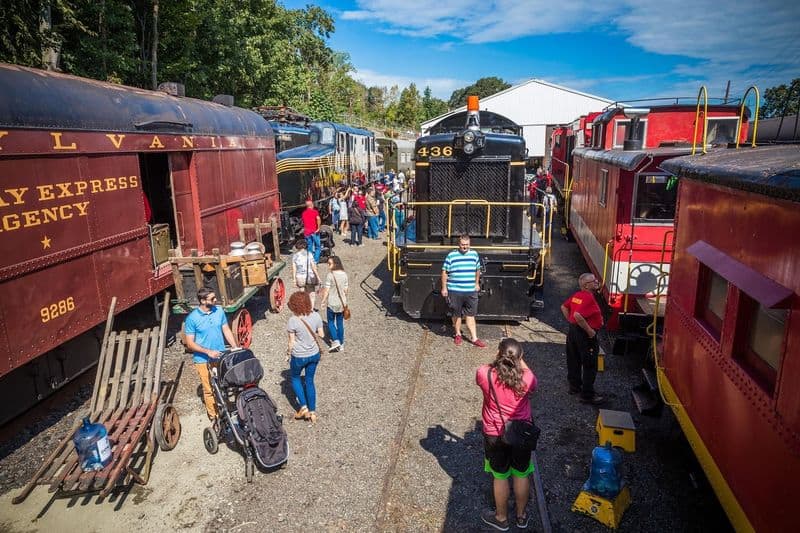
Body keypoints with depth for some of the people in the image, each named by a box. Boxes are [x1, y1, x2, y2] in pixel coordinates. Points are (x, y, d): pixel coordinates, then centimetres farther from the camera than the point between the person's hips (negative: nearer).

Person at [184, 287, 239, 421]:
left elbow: (226, 330, 6)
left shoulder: (219, 310, -5)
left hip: (221, 357, 4)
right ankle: (214, 416, 24)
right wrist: (208, 352, -23)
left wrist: (235, 348, -3)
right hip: (203, 360, -4)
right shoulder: (192, 318, -17)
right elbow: (190, 343, -13)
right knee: (210, 390, 6)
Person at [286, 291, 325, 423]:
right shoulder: (316, 316, -10)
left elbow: (292, 342, -12)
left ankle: (303, 407, 16)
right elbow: (321, 335, 1)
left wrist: (289, 351, 6)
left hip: (299, 356, -4)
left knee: (295, 378, 23)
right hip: (314, 354, 4)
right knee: (310, 380, 18)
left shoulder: (293, 320, -21)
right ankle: (312, 412, 22)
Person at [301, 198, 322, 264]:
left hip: (306, 232, 4)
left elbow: (303, 222, 12)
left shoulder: (303, 213, 9)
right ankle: (316, 260, 2)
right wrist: (318, 228, -15)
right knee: (318, 246, 8)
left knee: (309, 247, 11)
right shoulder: (315, 211, -5)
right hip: (314, 231, -4)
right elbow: (318, 219, -22)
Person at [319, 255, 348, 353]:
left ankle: (335, 341, 0)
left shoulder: (330, 275, -18)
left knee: (331, 322, 13)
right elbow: (346, 289, 5)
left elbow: (326, 290, -15)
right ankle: (341, 344, 19)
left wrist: (322, 301, -3)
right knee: (340, 323, 13)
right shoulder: (344, 274, -2)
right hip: (342, 303, 5)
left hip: (331, 303, -4)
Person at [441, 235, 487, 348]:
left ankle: (474, 338, 11)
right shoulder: (451, 256, -6)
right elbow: (444, 272, -3)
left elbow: (477, 270, 19)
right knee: (457, 315, 11)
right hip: (455, 291, -2)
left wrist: (477, 283, 21)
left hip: (471, 291, 2)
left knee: (470, 315, 7)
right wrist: (444, 288, -4)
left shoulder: (474, 254, 6)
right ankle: (458, 334, 29)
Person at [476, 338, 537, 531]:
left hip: (494, 435, -1)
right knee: (522, 475, 21)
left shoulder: (484, 374, -22)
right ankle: (521, 516, 41)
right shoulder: (527, 378, -21)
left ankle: (501, 518, 38)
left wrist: (499, 358, 5)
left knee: (500, 477, 19)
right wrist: (518, 359, 7)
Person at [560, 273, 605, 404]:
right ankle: (588, 395, 10)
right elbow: (578, 315, -33)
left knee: (574, 361, 19)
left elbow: (564, 307, 16)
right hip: (585, 335, -9)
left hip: (573, 331, 9)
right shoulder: (588, 298, -22)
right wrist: (589, 330, -23)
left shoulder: (576, 295, 6)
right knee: (590, 366, 2)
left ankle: (574, 386, 34)